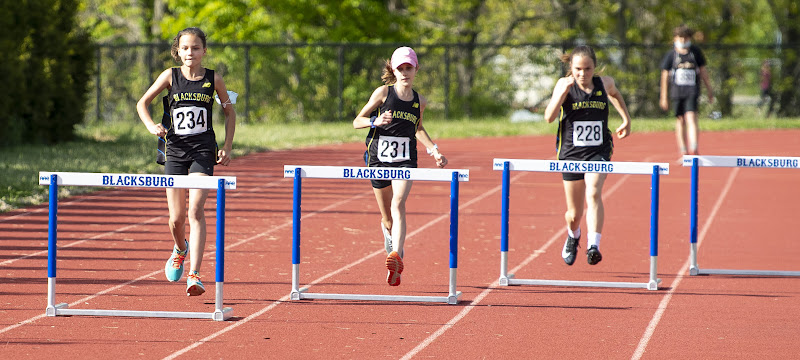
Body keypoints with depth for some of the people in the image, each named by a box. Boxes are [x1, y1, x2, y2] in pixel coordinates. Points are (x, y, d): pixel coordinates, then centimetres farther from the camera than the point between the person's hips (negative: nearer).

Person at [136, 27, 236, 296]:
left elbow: (229, 112, 14)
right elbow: (142, 103, 8)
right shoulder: (171, 76, 1)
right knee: (176, 218, 5)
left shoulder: (213, 79, 1)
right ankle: (180, 249, 41)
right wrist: (152, 126, -11)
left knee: (196, 211, -17)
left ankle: (194, 275, -21)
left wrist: (227, 147, 7)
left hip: (203, 151, -2)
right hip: (176, 150, 2)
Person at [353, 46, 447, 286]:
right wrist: (375, 121, -20)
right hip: (379, 159, 0)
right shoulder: (383, 93, -2)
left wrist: (434, 150, 17)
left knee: (398, 206, -25)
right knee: (388, 218, 8)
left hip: (405, 161, 0)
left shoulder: (419, 102, 7)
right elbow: (357, 121, 0)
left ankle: (396, 256, -39)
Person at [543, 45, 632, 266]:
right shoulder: (565, 85, -9)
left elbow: (615, 94, 24)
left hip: (599, 152, 0)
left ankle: (593, 246, -37)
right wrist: (563, 91, -32)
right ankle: (573, 236, 45)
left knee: (593, 194, -27)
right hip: (571, 154, 0)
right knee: (575, 213, 10)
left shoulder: (604, 84, -2)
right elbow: (549, 117, -22)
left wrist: (626, 119, 20)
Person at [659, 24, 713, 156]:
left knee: (691, 118, -16)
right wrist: (663, 97, 5)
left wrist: (709, 90, 16)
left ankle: (693, 150, -25)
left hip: (692, 91, -1)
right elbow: (665, 76, 7)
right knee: (680, 120, 7)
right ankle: (683, 153, 15)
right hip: (677, 90, 1)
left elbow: (703, 71, 15)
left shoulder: (695, 52, 7)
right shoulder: (671, 55, 3)